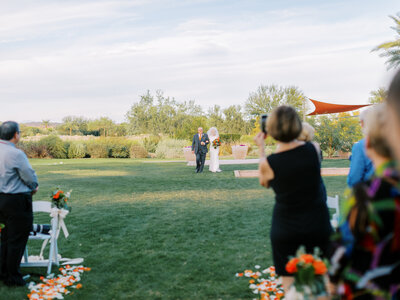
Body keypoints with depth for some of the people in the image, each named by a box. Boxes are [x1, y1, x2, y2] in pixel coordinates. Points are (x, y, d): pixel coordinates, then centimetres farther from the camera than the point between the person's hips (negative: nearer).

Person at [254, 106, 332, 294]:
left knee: (289, 285, 10)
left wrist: (261, 148, 10)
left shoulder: (268, 163, -16)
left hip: (285, 230, -2)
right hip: (318, 227, 2)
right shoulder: (314, 149, -10)